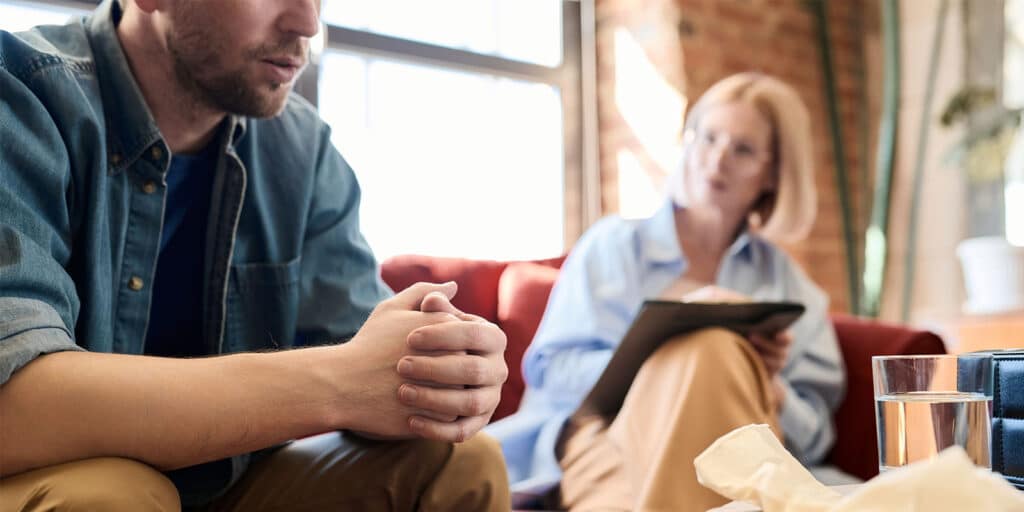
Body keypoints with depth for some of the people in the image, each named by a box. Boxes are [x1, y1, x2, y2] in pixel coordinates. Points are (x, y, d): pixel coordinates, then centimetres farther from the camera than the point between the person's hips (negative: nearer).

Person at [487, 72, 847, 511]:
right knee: (706, 347, -31)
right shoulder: (613, 243, 14)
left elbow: (811, 438, 14)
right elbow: (550, 371, 1)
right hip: (603, 446, -1)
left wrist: (764, 383, -8)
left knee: (711, 349, -32)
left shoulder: (790, 286, 19)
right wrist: (662, 343, -14)